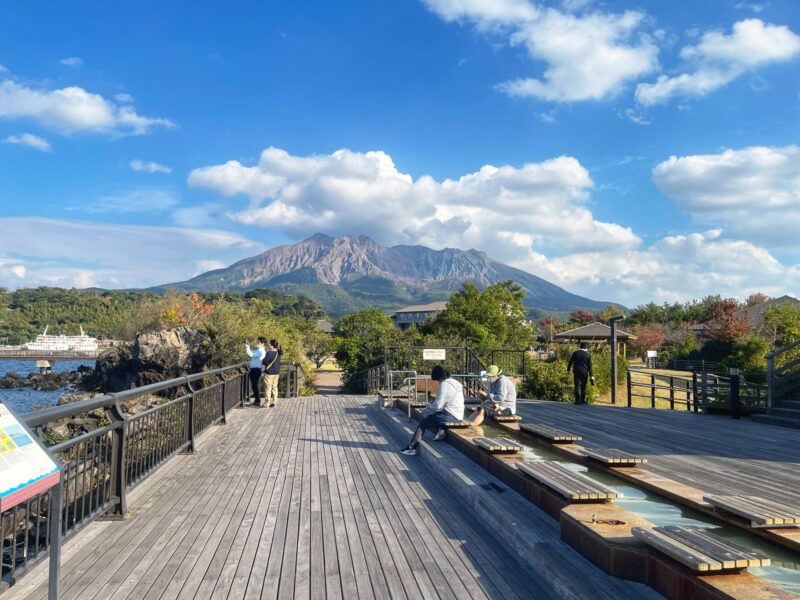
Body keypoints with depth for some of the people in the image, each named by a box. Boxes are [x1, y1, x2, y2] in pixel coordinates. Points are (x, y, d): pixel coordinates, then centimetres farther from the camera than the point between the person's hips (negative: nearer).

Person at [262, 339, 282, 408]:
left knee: (268, 387, 1)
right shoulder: (278, 353, 4)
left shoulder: (269, 353, -19)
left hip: (269, 372, -7)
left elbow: (264, 362, -17)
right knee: (274, 387, 12)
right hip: (277, 372, 7)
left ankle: (267, 402, 5)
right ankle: (274, 401, 14)